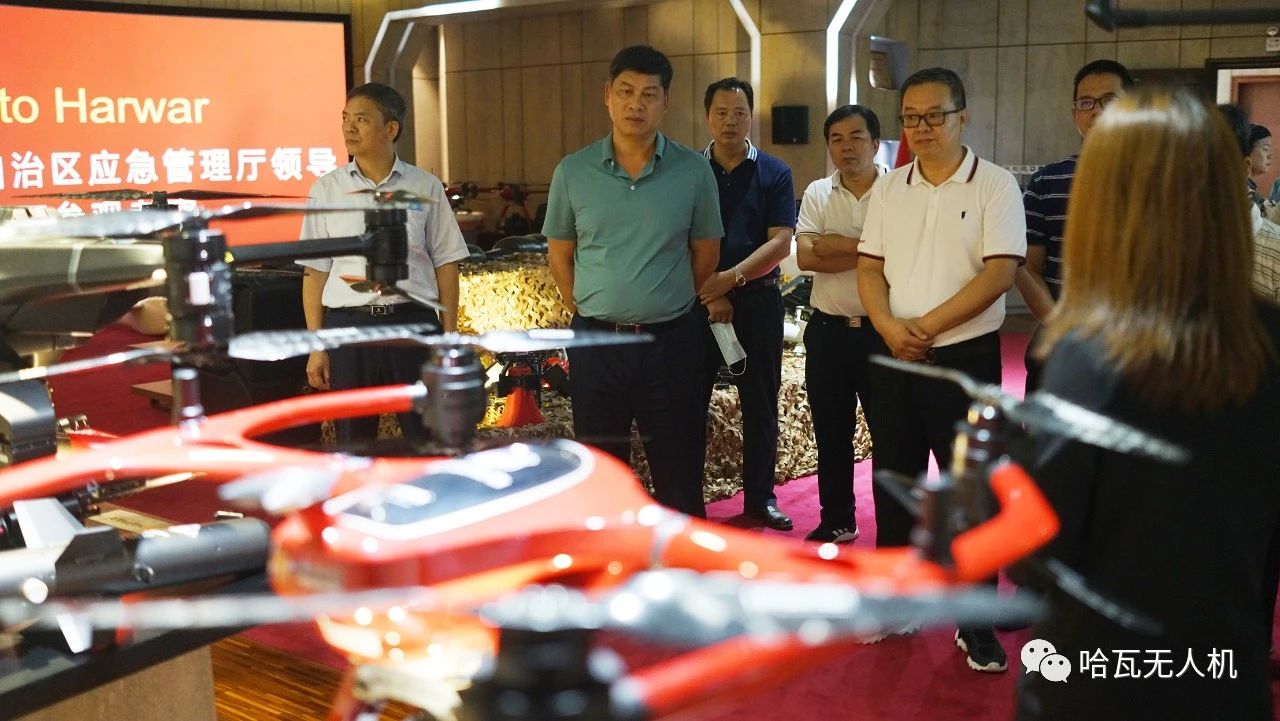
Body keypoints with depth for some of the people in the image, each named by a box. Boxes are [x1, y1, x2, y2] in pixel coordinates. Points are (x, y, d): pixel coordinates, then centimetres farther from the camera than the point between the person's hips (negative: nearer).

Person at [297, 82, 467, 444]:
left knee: (428, 436, 4)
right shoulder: (326, 190, 4)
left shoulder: (425, 187, 3)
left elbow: (445, 264, 5)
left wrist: (449, 336, 1)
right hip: (348, 325, 1)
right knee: (353, 441, 9)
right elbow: (315, 271, 5)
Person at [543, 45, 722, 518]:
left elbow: (706, 253, 7)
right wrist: (586, 312, 8)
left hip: (671, 342, -1)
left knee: (679, 472, 7)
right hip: (597, 342, 1)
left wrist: (667, 308, 10)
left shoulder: (694, 171, -3)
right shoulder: (572, 172, 0)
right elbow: (559, 252, 10)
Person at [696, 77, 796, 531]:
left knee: (760, 404, 8)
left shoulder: (774, 173, 2)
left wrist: (732, 278, -20)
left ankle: (760, 497, 20)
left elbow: (780, 242, -7)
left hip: (757, 299, 0)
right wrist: (709, 295, -12)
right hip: (698, 301, 0)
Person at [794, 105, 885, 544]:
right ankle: (837, 521, 27)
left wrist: (838, 245, -12)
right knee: (831, 433, 13)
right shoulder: (817, 194, 6)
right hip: (828, 329, 4)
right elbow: (805, 257, -7)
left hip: (881, 329, -4)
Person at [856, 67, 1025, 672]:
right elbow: (869, 268, 6)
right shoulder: (888, 188, 8)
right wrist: (889, 328, -12)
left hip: (965, 358, -4)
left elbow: (999, 273, -14)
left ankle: (976, 622, 15)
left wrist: (926, 327, -16)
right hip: (892, 359, 4)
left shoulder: (995, 186, -5)